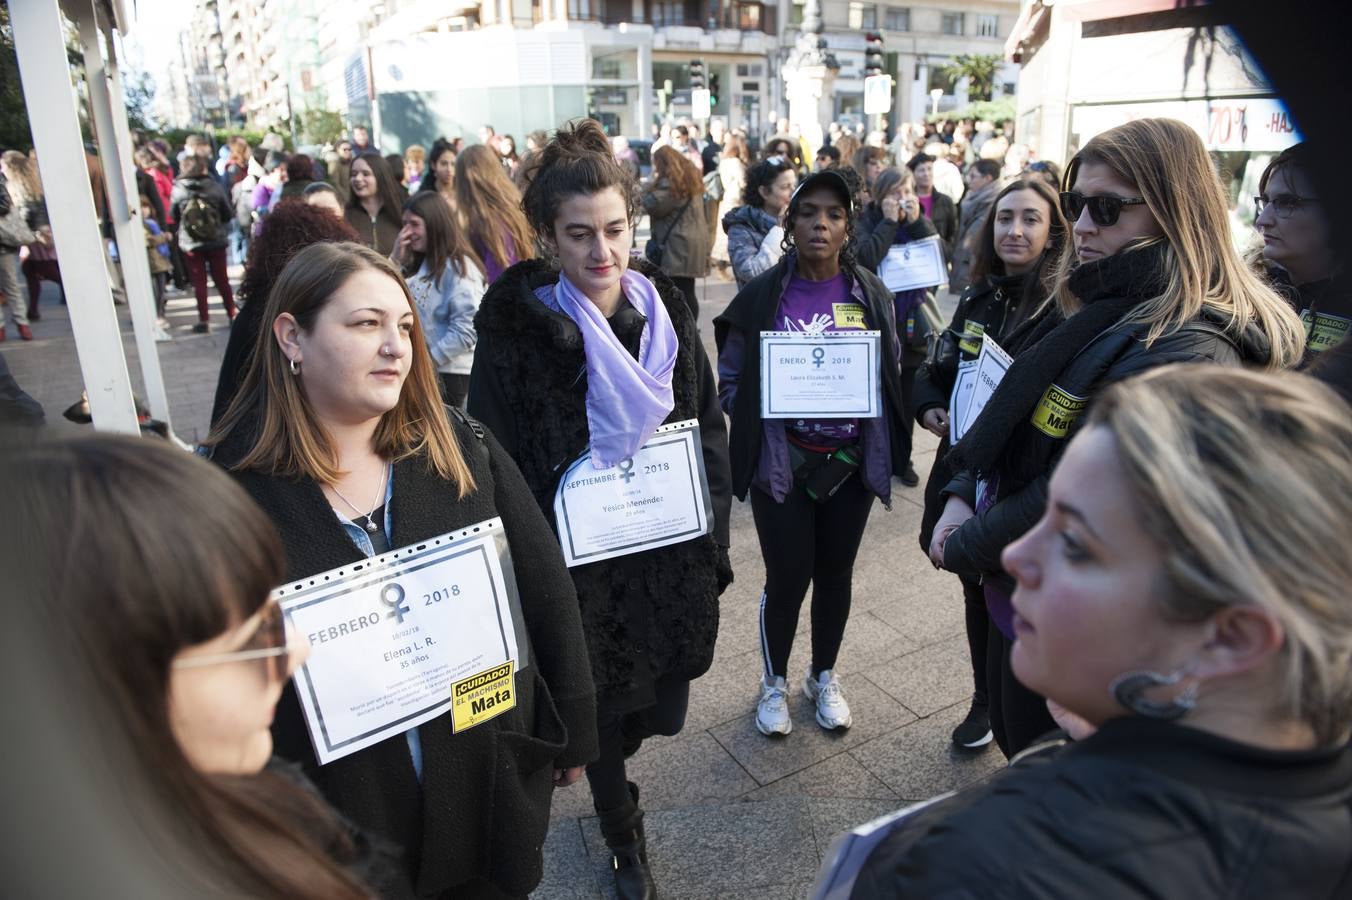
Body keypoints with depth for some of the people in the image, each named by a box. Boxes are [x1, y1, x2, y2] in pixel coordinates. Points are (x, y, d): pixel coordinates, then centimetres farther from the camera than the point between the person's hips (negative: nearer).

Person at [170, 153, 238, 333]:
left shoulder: (178, 190, -8)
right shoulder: (214, 187, -8)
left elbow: (174, 216, 2)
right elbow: (228, 214, -2)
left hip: (191, 243, -1)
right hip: (216, 241, 1)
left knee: (199, 282, 7)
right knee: (222, 279, 13)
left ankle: (203, 320, 6)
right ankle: (233, 314, 16)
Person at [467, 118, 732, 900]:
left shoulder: (663, 309, -1)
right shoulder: (515, 328, -13)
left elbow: (710, 429, 5)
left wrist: (713, 542, 2)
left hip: (669, 555, 4)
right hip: (579, 565, -4)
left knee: (657, 705, 19)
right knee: (602, 714, 13)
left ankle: (596, 748, 55)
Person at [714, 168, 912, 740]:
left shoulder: (871, 294, -1)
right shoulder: (762, 296, -8)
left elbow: (892, 374, 7)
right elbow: (732, 380, -3)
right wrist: (766, 413, -18)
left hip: (852, 460, 3)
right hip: (782, 463, -2)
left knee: (835, 574, 16)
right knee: (787, 578, 5)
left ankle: (823, 677, 39)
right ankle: (775, 681, 31)